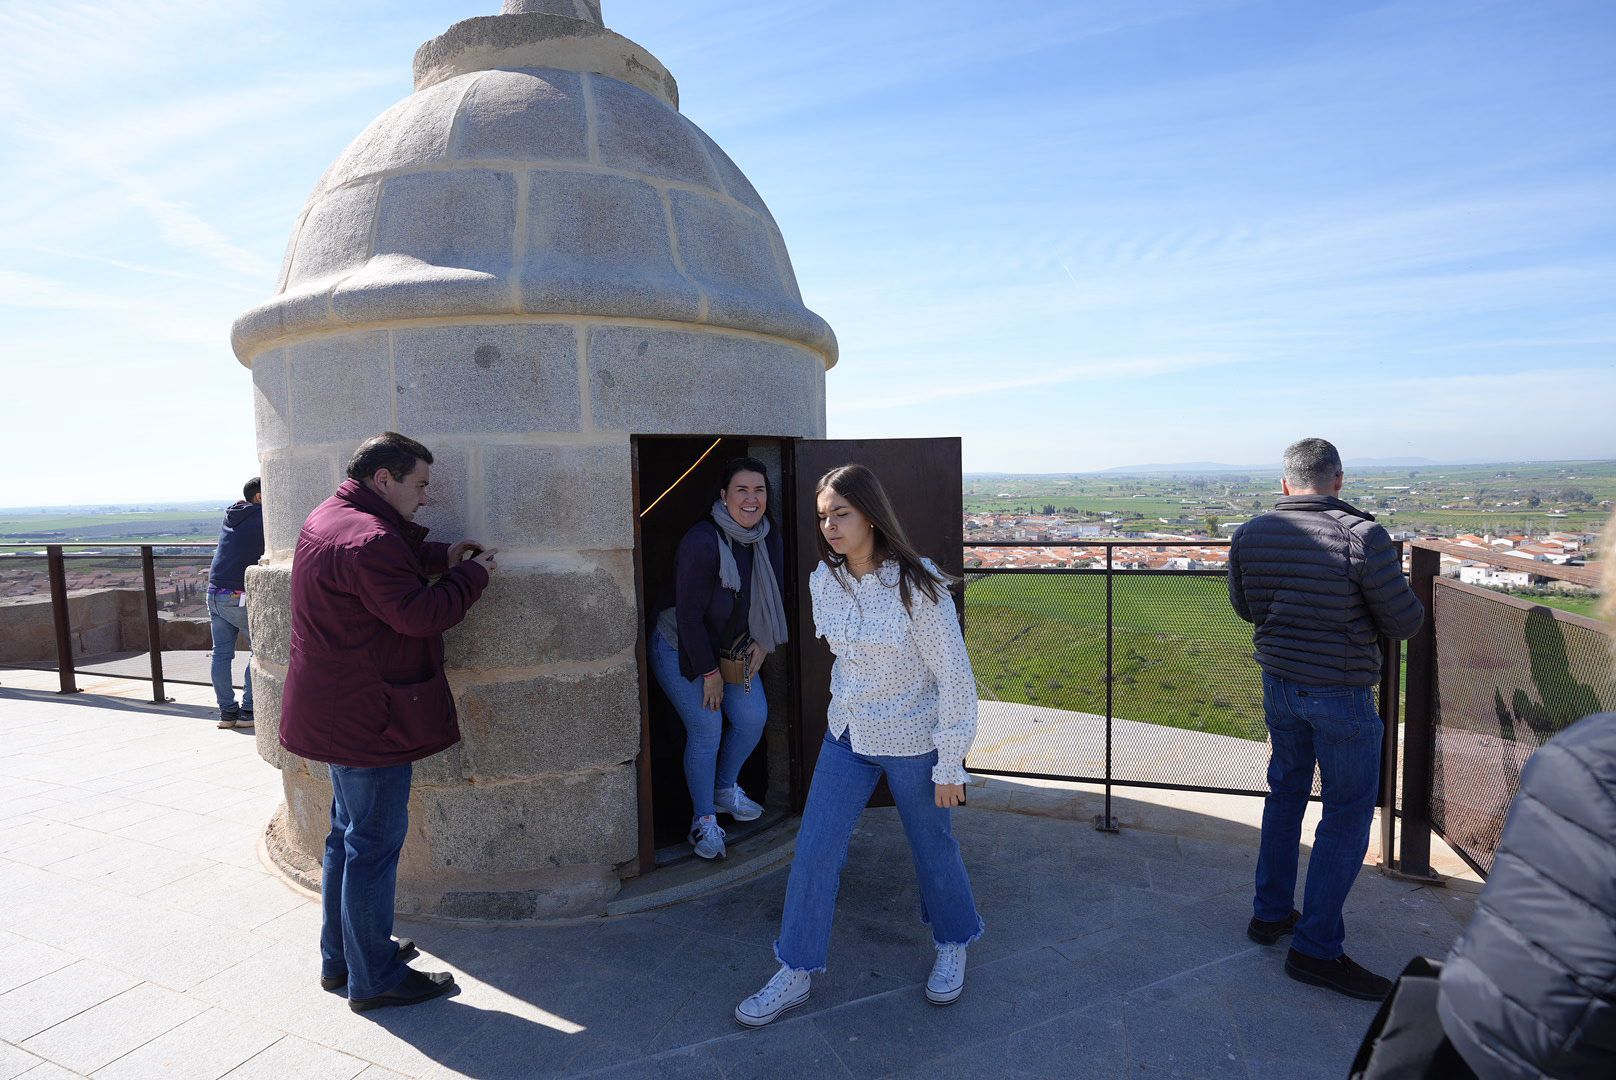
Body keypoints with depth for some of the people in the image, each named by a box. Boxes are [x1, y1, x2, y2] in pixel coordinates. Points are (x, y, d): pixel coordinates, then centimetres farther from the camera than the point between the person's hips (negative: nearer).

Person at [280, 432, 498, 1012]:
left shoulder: (329, 518, 10)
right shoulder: (368, 539, -24)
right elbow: (418, 614, -26)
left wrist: (442, 557, 3)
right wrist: (473, 574, -12)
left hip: (336, 716, 11)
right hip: (370, 719, -11)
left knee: (349, 834, 22)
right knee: (374, 845, 1)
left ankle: (340, 957, 37)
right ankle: (374, 980, 15)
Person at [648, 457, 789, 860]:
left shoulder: (769, 539, -7)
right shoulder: (702, 542, -30)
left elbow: (774, 596, 7)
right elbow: (689, 615, -27)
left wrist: (761, 643, -3)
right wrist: (709, 673, -20)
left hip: (729, 647, 7)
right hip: (680, 649, -6)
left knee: (753, 718, 2)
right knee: (707, 730, -9)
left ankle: (725, 789, 29)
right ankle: (703, 820, 12)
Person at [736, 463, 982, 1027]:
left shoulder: (916, 585, -22)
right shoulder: (824, 581, -5)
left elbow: (954, 675, -17)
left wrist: (950, 764, -15)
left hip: (912, 742, -5)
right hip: (846, 736, 5)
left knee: (932, 847, 16)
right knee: (813, 851, 5)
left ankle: (953, 946, 44)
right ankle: (795, 973, 23)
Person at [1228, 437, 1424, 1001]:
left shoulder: (1250, 535, -2)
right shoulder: (1363, 536, -19)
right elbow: (1404, 622, -11)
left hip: (1278, 683, 6)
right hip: (1341, 694, -5)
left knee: (1285, 792, 21)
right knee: (1349, 812, 7)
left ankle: (1270, 913, 32)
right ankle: (1317, 948, 13)